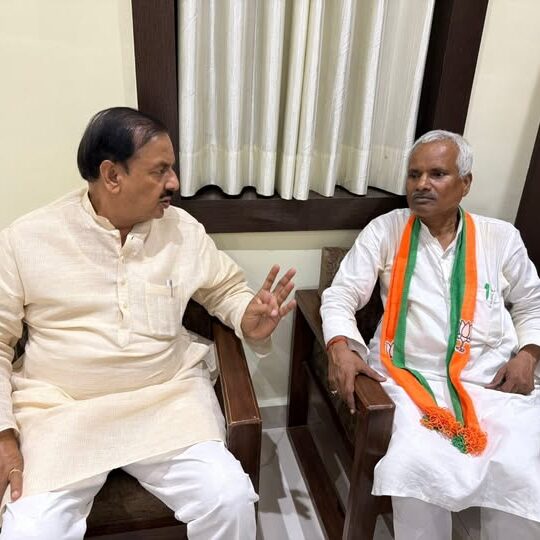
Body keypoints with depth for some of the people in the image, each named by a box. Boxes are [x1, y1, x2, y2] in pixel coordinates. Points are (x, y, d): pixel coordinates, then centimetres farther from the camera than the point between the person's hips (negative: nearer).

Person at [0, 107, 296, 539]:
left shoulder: (182, 228, 2)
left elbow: (227, 288, 14)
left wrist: (248, 320, -9)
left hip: (169, 396, 2)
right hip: (61, 408, 0)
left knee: (230, 499, -17)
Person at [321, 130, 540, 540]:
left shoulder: (500, 237, 11)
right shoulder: (385, 231, 5)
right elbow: (341, 295, 2)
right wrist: (341, 347, -16)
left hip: (495, 378, 2)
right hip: (414, 377, -1)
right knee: (417, 465, -25)